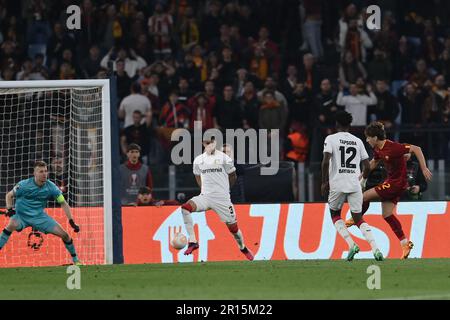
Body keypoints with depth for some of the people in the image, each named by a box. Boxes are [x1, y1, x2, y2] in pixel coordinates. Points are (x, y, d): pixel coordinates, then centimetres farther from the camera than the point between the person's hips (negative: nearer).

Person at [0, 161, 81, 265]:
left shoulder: (51, 187, -10)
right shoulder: (24, 185, -16)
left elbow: (63, 203, -3)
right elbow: (9, 195, -2)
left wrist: (72, 222, -10)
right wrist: (9, 209, -21)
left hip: (39, 216, 3)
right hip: (22, 214, -3)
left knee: (64, 234, -5)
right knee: (12, 225, -38)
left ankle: (75, 259, 17)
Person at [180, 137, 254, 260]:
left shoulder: (224, 158, -4)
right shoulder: (198, 160, 5)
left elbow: (233, 176, 8)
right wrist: (204, 189, 11)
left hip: (222, 199, -2)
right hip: (205, 197, 2)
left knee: (233, 227, 4)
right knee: (185, 208, -24)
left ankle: (243, 249, 34)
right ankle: (192, 242, -21)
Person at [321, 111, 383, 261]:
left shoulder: (331, 139, -1)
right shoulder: (358, 141, 10)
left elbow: (326, 161, -12)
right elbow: (367, 166, 10)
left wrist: (324, 182, -2)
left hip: (337, 184, -3)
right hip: (355, 185, 3)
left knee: (335, 214, 18)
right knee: (358, 218, 11)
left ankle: (351, 244, -2)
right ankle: (375, 248, -9)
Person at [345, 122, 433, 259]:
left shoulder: (393, 147, -24)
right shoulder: (378, 149, 3)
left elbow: (416, 149, -24)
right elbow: (374, 162, 25)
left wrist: (424, 169, -26)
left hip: (398, 182, -9)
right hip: (391, 181, 9)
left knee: (365, 197, -6)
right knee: (387, 215, 6)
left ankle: (355, 220, 19)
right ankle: (405, 243, 8)